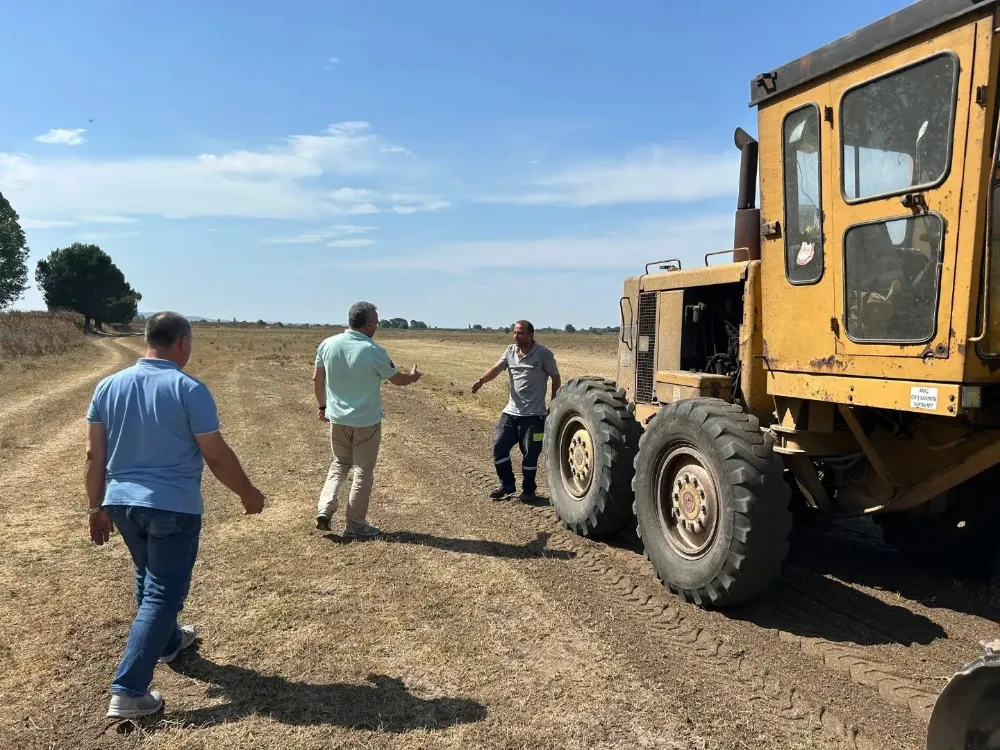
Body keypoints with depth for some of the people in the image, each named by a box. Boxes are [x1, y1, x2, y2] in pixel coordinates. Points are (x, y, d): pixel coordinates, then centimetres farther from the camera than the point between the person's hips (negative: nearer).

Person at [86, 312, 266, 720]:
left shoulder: (108, 386, 1)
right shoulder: (189, 389, -15)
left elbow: (94, 455, 5)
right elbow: (217, 456, -12)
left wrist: (97, 506, 15)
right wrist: (248, 493, 2)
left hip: (122, 503, 7)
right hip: (173, 507, -6)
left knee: (148, 579, 26)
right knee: (162, 593, 2)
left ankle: (168, 642, 47)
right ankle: (128, 693, 2)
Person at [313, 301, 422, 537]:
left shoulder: (327, 345, -5)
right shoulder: (374, 351, -18)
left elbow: (317, 379, 7)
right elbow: (397, 379, -2)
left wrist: (323, 406, 22)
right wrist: (413, 376, 20)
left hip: (337, 418, 5)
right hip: (366, 421, -5)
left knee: (339, 464, 23)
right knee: (363, 472, 9)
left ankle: (324, 511, 10)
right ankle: (355, 526, 17)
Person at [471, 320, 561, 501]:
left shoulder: (544, 354, -9)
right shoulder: (511, 351, 5)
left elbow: (555, 377, -1)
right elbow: (497, 368, -8)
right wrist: (481, 381, -28)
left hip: (533, 414, -5)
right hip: (511, 412, 5)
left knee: (530, 454, 1)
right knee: (499, 446, 3)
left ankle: (528, 489, 21)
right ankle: (506, 485, 21)